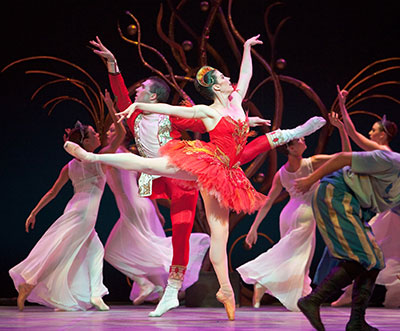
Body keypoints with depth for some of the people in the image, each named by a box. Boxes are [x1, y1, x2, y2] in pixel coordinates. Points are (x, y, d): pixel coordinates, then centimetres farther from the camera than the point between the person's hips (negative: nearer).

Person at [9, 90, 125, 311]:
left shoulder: (70, 166, 11)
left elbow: (52, 193, 11)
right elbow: (121, 133, -5)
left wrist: (34, 213, 15)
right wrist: (111, 108, -4)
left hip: (73, 210, 7)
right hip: (85, 212, -7)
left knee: (95, 249, 14)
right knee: (59, 252, -7)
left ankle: (94, 294, 6)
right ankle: (28, 283, -12)